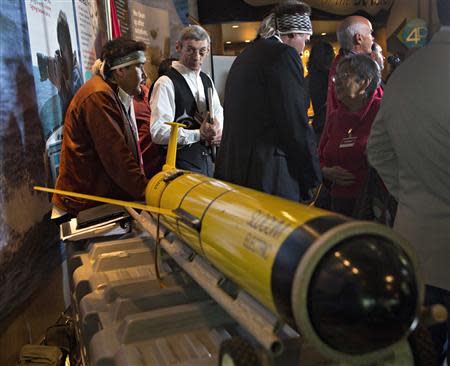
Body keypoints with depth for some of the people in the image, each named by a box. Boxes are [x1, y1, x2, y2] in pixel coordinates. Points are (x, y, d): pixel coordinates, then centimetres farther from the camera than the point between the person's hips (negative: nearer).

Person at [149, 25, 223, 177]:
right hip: (182, 163, -7)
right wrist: (199, 134, -21)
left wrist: (217, 131, -3)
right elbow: (158, 133, -21)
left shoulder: (207, 80, 10)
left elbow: (219, 112, 20)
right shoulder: (166, 83, -14)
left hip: (208, 158, 7)